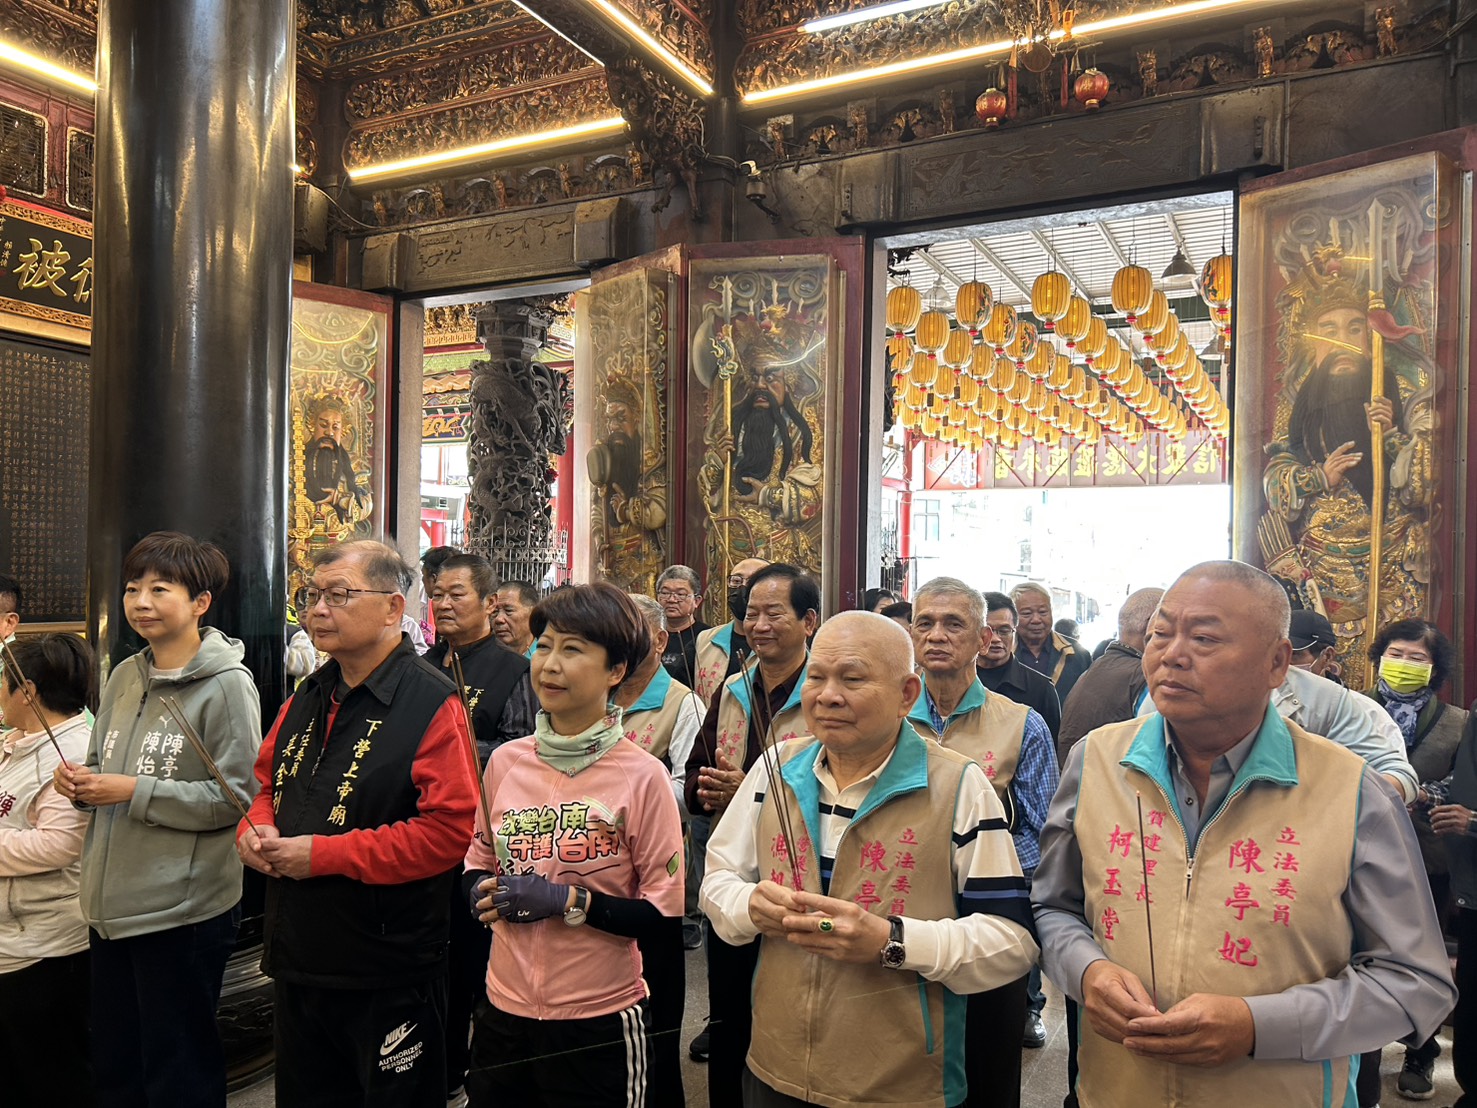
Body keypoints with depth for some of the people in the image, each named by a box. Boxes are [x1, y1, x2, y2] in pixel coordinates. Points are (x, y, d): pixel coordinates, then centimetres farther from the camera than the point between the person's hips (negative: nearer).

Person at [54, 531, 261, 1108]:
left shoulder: (227, 683, -14)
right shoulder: (124, 675, 7)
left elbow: (237, 798, -18)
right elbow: (103, 767, 19)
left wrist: (134, 791, -20)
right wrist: (80, 781, -3)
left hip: (184, 911, -7)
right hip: (111, 904, 7)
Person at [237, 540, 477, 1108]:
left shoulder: (432, 703, -17)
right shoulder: (308, 697, 9)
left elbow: (451, 828, -25)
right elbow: (268, 784, 21)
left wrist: (323, 854, -21)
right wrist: (255, 829, -3)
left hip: (387, 976, -8)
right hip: (297, 964, 8)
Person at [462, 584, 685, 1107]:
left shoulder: (642, 776, -14)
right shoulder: (506, 760, -1)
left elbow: (668, 917, -14)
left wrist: (569, 901, -21)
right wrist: (484, 894, -7)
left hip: (598, 1023, -4)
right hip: (503, 1009, 4)